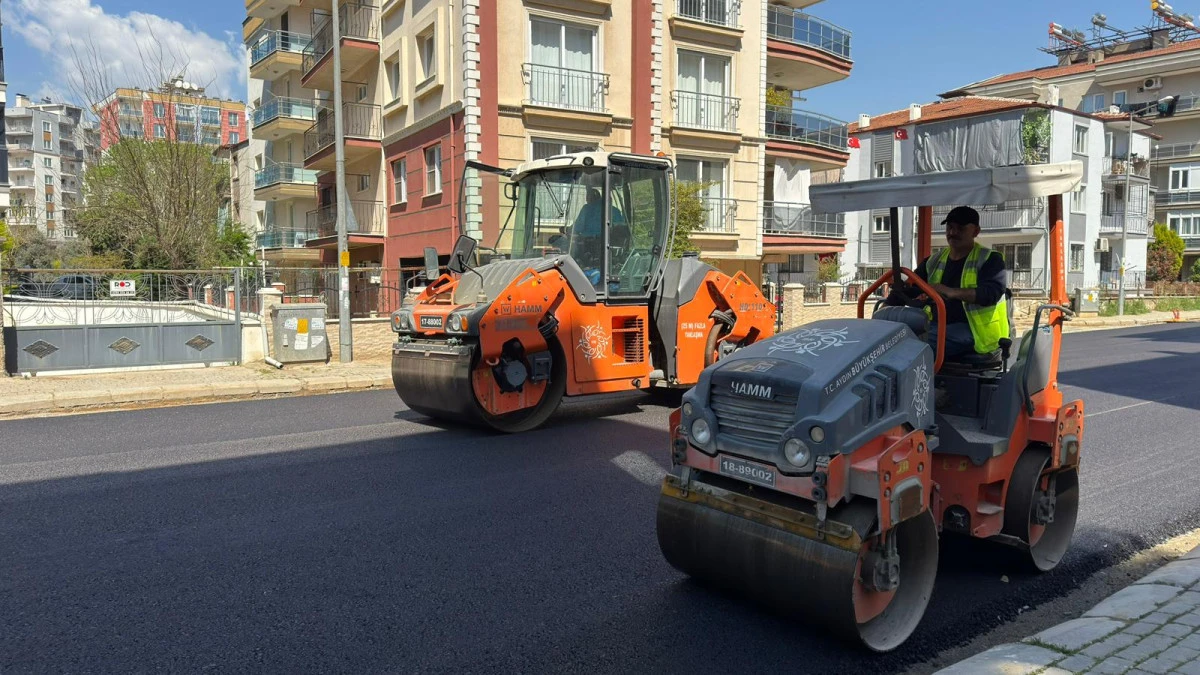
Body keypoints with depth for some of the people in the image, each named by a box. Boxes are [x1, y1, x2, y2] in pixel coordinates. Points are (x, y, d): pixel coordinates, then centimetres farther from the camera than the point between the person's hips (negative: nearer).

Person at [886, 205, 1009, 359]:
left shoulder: (990, 260, 1)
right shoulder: (934, 262, 18)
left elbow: (992, 292, -17)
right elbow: (908, 289, 17)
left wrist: (952, 292, -34)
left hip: (974, 329, -6)